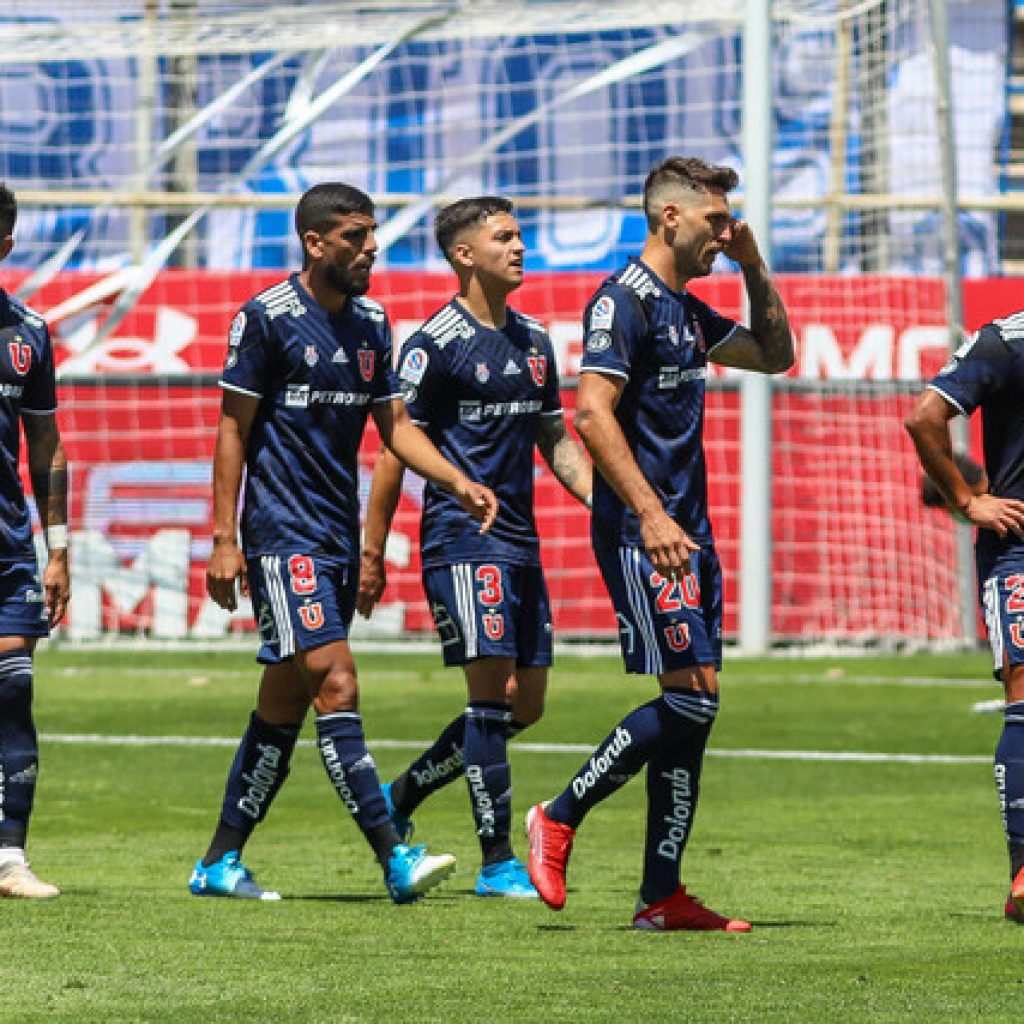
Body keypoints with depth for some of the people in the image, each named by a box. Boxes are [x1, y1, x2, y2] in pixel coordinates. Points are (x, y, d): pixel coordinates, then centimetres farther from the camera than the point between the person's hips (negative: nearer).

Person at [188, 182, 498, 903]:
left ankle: (221, 863, 16)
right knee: (336, 682, -15)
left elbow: (394, 424, 17)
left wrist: (458, 481, 1)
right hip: (283, 532, -7)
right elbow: (233, 429, -6)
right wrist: (224, 539, -9)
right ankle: (395, 860, -20)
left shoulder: (372, 324, 12)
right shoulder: (268, 317, -8)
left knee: (286, 699, 8)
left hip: (339, 534, 7)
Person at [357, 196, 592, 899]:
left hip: (521, 543, 8)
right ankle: (497, 862, -9)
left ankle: (399, 800, 23)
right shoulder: (435, 345, -8)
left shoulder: (533, 341, 15)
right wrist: (373, 554, -8)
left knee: (525, 703, 7)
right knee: (493, 688, -12)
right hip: (462, 541, -8)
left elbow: (555, 439, 23)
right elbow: (396, 449, -7)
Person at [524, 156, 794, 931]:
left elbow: (776, 355, 31)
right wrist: (649, 513, -25)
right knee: (689, 695, -13)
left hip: (686, 533, 9)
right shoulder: (625, 300, -10)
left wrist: (754, 269, 17)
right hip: (642, 535, -9)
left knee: (694, 705, 4)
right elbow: (592, 411, -19)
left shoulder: (687, 311, 18)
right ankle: (559, 819, -1)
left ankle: (662, 896, 5)